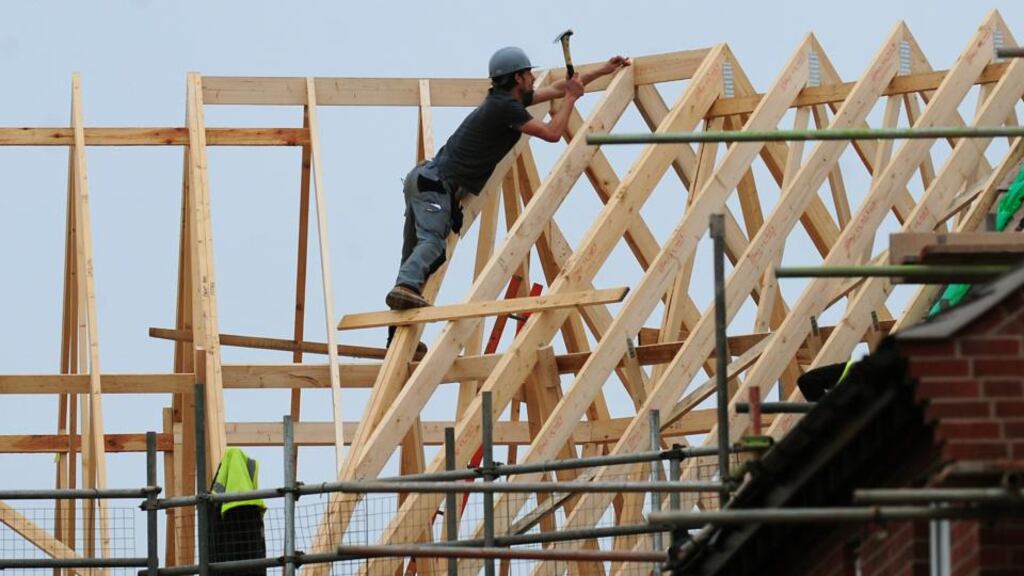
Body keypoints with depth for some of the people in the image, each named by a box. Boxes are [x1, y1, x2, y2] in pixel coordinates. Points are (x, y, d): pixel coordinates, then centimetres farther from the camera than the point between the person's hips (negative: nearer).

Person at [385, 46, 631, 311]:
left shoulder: (505, 100, 17)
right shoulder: (506, 107, -12)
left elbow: (556, 89, 28)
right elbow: (552, 132, -13)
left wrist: (602, 71, 34)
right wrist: (571, 98, 1)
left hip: (424, 178, 10)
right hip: (435, 183, -10)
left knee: (415, 249, 11)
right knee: (432, 242, -28)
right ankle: (406, 287, -50)